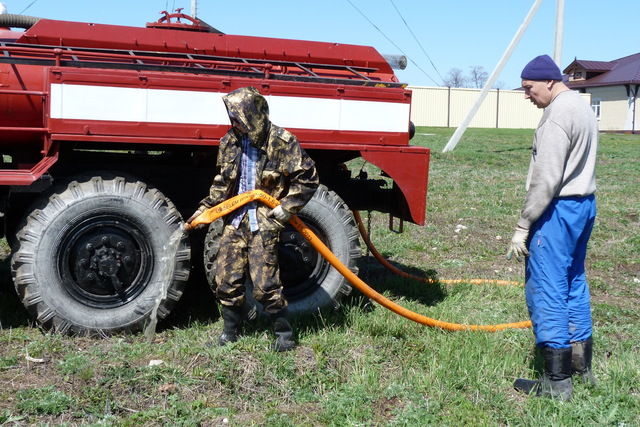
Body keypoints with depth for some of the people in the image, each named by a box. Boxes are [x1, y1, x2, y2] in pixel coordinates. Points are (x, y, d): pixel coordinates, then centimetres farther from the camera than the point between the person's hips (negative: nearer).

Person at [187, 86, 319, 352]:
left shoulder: (282, 142, -9)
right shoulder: (230, 142, 8)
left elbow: (308, 179, -6)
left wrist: (286, 209, -11)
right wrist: (205, 208, 8)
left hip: (264, 223, -6)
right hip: (235, 220, 6)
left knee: (264, 284, -8)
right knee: (226, 279, 7)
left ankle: (284, 332, 11)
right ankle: (230, 331, 25)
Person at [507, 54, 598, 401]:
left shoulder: (558, 114, -16)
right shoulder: (583, 107, 15)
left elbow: (545, 180, -21)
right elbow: (577, 165, 13)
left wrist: (523, 226, -18)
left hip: (559, 208, -10)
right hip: (584, 204, 10)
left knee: (546, 290, -5)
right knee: (574, 283, 17)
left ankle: (557, 382, 0)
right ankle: (582, 366, 28)